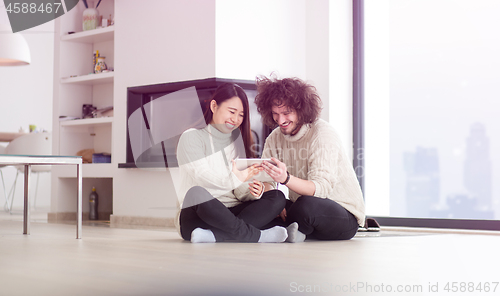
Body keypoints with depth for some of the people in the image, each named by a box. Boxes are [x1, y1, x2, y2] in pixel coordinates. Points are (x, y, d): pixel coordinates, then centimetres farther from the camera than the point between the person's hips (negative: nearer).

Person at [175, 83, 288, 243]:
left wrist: (251, 191, -17)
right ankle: (256, 235, -28)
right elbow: (201, 175, -17)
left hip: (229, 214, 6)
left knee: (277, 197, -16)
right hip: (195, 215, -6)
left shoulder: (237, 141, 18)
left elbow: (240, 193, 7)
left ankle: (213, 235, -35)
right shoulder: (192, 137, 1)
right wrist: (234, 179, -34)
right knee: (197, 193, -38)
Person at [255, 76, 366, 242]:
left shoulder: (322, 134, -18)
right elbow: (266, 181, 1)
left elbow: (322, 188, -30)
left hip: (345, 216, -6)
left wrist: (286, 179, -48)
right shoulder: (275, 138, 4)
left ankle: (299, 229, -8)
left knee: (307, 205, -37)